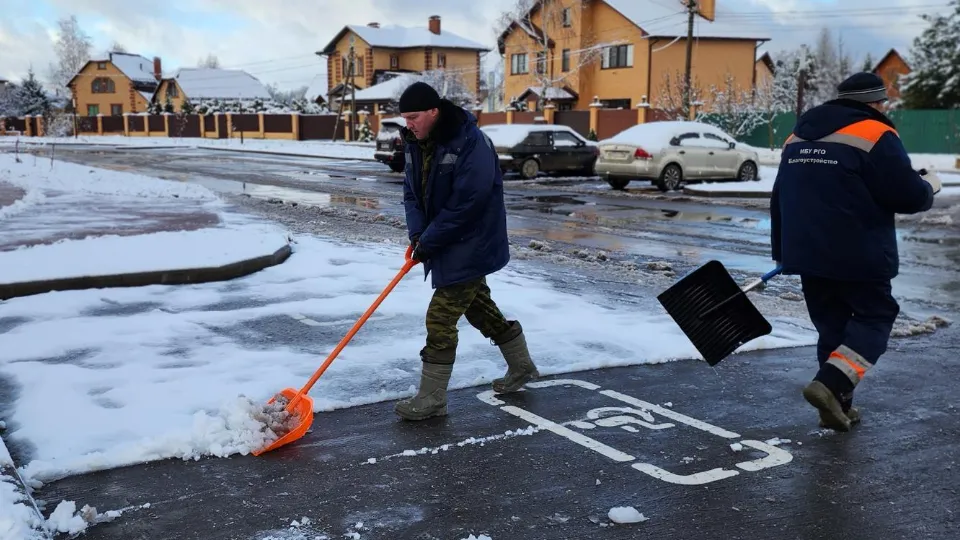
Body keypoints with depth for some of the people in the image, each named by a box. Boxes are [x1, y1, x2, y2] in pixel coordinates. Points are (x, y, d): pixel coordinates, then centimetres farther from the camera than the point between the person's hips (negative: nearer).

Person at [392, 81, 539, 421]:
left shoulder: (471, 144, -25)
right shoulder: (416, 143, 1)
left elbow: (465, 206, -28)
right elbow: (412, 192, 7)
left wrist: (428, 242, -22)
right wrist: (417, 234, -10)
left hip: (470, 248, -9)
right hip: (444, 243, 9)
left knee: (441, 318, -8)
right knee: (479, 307, 21)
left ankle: (432, 399, 3)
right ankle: (521, 367, 39)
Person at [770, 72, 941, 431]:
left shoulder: (798, 137, 13)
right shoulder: (875, 135, -10)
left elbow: (780, 200, 18)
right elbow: (907, 196, -12)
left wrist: (782, 251, 25)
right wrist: (929, 186, 11)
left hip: (807, 253, 7)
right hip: (858, 255, -6)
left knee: (831, 325, 15)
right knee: (875, 316, 8)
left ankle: (837, 406, 18)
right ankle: (830, 385, -10)